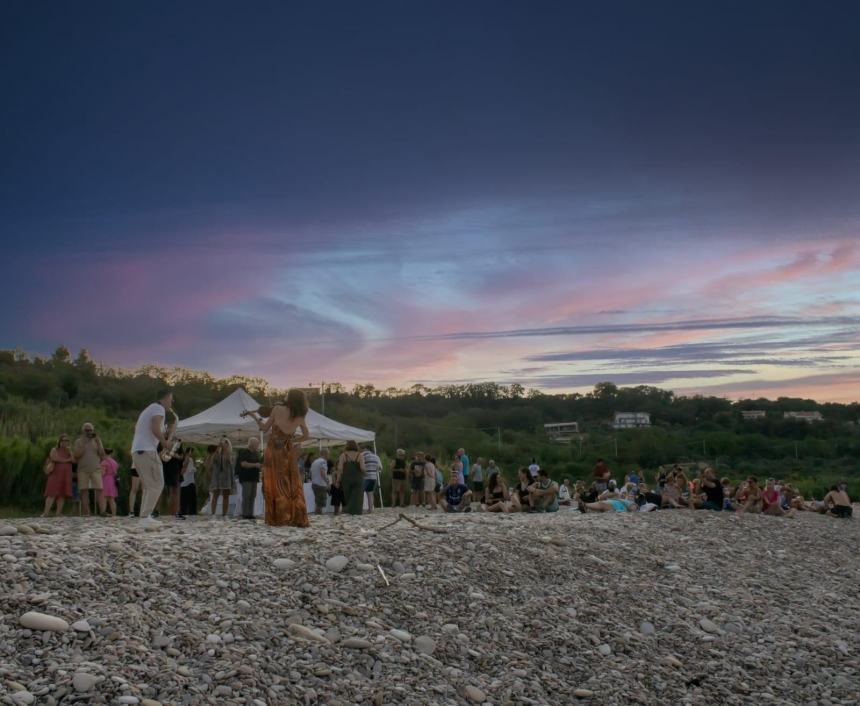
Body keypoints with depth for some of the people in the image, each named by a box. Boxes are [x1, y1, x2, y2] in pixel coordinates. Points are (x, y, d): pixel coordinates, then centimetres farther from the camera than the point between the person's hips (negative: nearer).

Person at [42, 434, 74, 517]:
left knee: (62, 494, -4)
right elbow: (55, 458, -11)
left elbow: (74, 460, 3)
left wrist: (69, 450, -3)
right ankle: (45, 513, -17)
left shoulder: (69, 451, 20)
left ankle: (58, 513, -5)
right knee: (52, 493, -13)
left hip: (66, 475, 4)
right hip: (56, 474, -4)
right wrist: (67, 460, -3)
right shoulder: (54, 450, 8)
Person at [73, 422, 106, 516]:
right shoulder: (78, 441, 7)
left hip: (96, 469, 0)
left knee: (99, 490, -12)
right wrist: (84, 442, -13)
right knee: (84, 491, -5)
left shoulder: (97, 440, 10)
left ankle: (102, 511, -20)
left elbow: (102, 454, 1)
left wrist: (97, 442, -8)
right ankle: (85, 513, -5)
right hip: (83, 470, 0)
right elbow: (77, 455, -7)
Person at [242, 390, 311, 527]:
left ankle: (278, 518, 2)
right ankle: (298, 519, 6)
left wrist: (255, 416, 16)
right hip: (288, 451, 2)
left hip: (273, 449, -2)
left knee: (274, 484, 3)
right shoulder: (299, 418, 2)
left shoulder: (277, 409, -6)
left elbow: (264, 428, 1)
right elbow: (307, 436, 9)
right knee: (293, 485, 8)